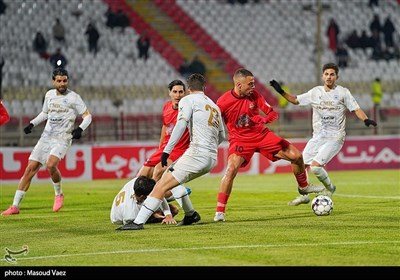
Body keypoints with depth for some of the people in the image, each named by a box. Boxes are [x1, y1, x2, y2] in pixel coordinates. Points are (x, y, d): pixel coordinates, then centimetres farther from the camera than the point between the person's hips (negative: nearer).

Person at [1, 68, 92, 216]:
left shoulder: (73, 97, -4)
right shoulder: (49, 95, 12)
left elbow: (87, 116, -2)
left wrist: (80, 128, -20)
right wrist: (32, 124, 16)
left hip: (62, 139, -5)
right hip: (46, 137, 5)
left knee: (51, 165, -30)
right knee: (30, 169, -2)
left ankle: (59, 194, -1)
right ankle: (15, 206, 2)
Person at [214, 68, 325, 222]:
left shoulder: (254, 95, -7)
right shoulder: (223, 102, -18)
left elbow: (272, 113, -4)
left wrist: (264, 119, -25)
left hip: (262, 135, 5)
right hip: (240, 139, -4)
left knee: (297, 156, 3)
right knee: (231, 169, -30)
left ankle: (303, 187, 32)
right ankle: (219, 212, -22)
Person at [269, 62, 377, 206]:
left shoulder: (343, 92, -4)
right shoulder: (315, 92, 7)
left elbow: (356, 109, -5)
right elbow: (295, 100, 17)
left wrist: (366, 119, -23)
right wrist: (281, 91, 5)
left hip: (335, 138, -5)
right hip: (317, 137, 5)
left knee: (315, 166, -20)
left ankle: (329, 188, 8)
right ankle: (304, 195, 22)